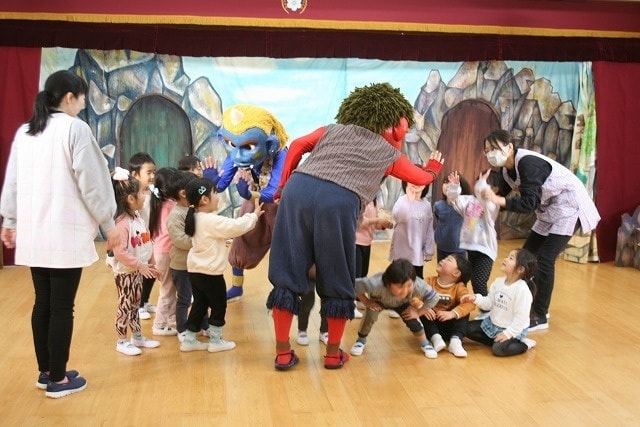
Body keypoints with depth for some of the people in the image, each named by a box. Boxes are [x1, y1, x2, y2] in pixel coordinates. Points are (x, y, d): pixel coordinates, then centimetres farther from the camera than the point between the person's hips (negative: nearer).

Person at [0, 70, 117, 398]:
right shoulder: (75, 128, -9)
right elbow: (91, 181, -9)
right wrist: (108, 224, -1)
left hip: (33, 232, 7)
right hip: (65, 233, -7)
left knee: (43, 304, 14)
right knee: (62, 307, 1)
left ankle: (45, 372, 24)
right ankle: (58, 379, 10)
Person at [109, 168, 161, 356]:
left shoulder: (138, 218, 5)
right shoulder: (122, 223, -24)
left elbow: (147, 243, 13)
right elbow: (120, 252, -28)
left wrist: (151, 264, 12)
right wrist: (140, 266, -24)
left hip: (138, 271, 9)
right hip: (126, 273, -9)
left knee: (135, 305, 19)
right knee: (125, 306, 3)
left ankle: (137, 337, 30)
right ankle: (122, 341, 15)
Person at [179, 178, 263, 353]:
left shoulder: (196, 218, 7)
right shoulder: (212, 221, -22)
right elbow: (236, 227, -20)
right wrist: (254, 215, -7)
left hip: (195, 270, 9)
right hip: (210, 272, -9)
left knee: (199, 305, 17)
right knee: (219, 307, 8)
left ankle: (189, 340, 22)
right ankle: (215, 341, 18)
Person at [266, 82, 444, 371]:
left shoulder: (334, 129, 31)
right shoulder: (389, 153, 26)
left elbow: (297, 145, 19)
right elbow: (422, 178, 41)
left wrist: (283, 186, 24)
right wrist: (433, 168, 63)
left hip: (298, 190, 3)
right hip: (339, 203, -3)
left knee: (287, 274, 12)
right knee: (336, 283, 16)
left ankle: (283, 353, 18)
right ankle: (333, 354, 26)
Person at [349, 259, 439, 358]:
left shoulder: (418, 285, -43)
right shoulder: (377, 285, -48)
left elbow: (434, 298, -26)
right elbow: (355, 285, -33)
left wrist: (418, 312, -22)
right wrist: (367, 302, -27)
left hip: (402, 303, 2)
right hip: (379, 301, -1)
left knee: (412, 320, -13)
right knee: (370, 316, -24)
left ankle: (424, 344, 17)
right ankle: (361, 340, 5)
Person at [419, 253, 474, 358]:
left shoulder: (459, 287, -8)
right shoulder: (429, 282, -3)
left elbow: (469, 303, -26)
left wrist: (452, 314, -41)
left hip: (449, 326, -1)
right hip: (431, 323, 1)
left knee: (462, 312, -20)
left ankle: (456, 340, -31)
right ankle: (435, 338, -32)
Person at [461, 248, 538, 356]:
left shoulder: (522, 289, -26)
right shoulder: (498, 282, -3)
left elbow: (521, 317, -24)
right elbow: (489, 303, 3)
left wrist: (508, 333, -23)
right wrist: (476, 299, -15)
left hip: (514, 329, -8)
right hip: (493, 323, 8)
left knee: (498, 349, -28)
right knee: (469, 329, 3)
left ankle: (525, 344, -4)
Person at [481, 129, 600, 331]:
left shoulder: (527, 163, -28)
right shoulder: (507, 168, 0)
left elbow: (530, 203, -34)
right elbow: (504, 194, 5)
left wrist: (498, 200, -42)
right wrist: (487, 196, -11)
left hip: (569, 207, -10)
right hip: (549, 210, 10)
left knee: (544, 260, -14)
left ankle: (540, 317, -4)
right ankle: (536, 306, 22)